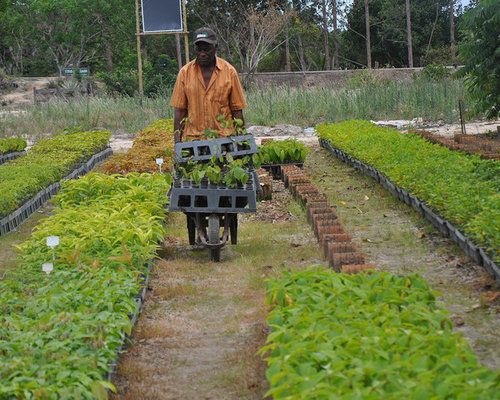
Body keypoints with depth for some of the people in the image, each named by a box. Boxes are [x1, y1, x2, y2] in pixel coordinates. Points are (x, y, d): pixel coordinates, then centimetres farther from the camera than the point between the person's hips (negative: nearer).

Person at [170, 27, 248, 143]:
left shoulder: (229, 71, 5)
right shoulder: (185, 72, 6)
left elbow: (237, 110, 7)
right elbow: (180, 110, 7)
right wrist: (177, 140, -1)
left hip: (224, 137, 0)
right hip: (193, 139, 0)